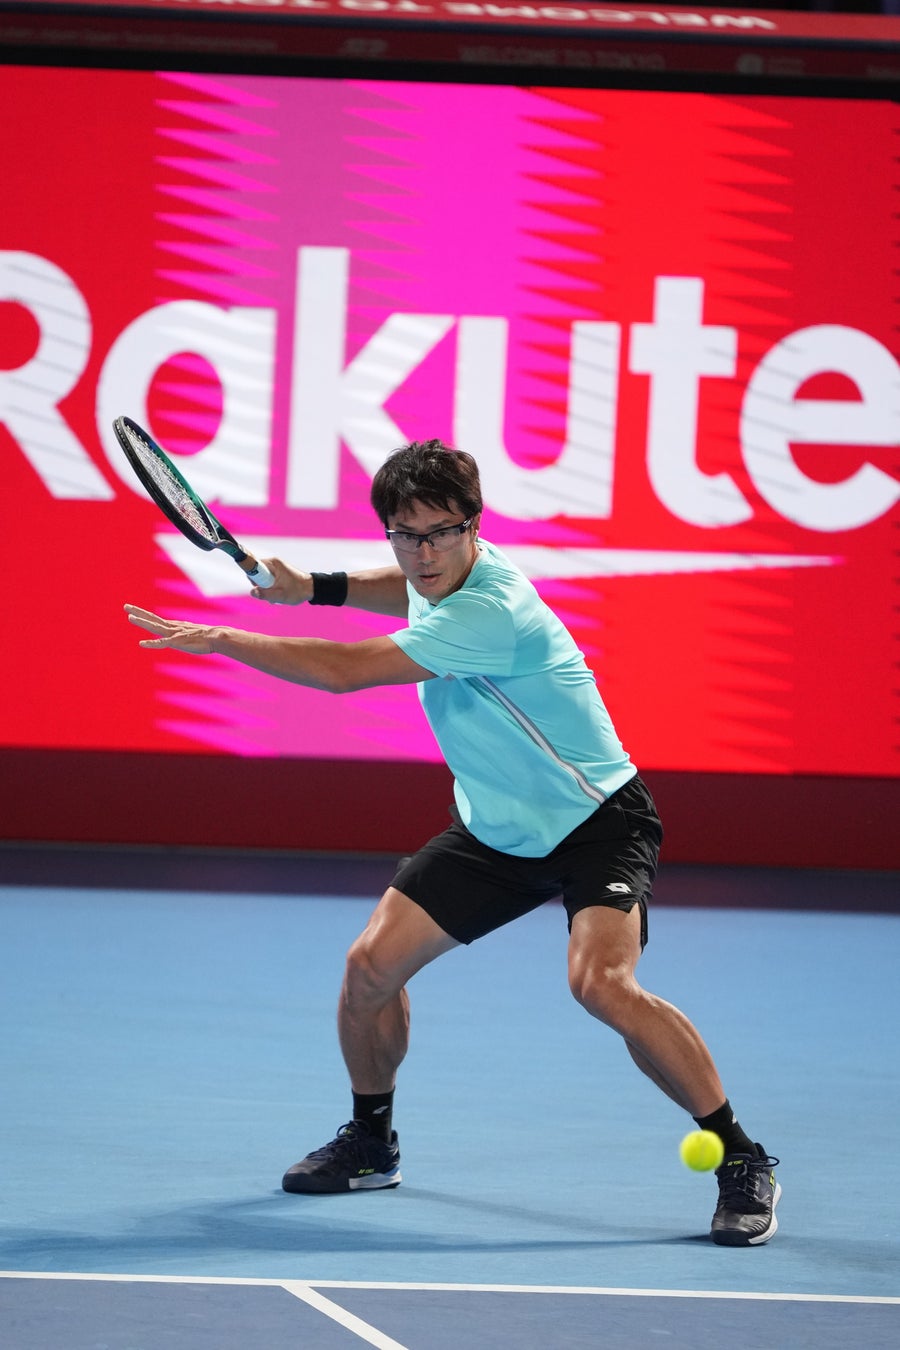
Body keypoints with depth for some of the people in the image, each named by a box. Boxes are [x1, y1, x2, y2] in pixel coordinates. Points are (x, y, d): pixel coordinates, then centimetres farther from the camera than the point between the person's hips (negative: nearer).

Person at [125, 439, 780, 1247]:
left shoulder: (489, 610, -30)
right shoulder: (440, 575, -3)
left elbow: (346, 672, -30)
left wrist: (218, 639, -22)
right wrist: (315, 588, 9)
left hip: (597, 822, -9)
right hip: (498, 830, 9)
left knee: (602, 982, -31)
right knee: (372, 963, 0)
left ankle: (742, 1162, -20)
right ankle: (371, 1143, 25)